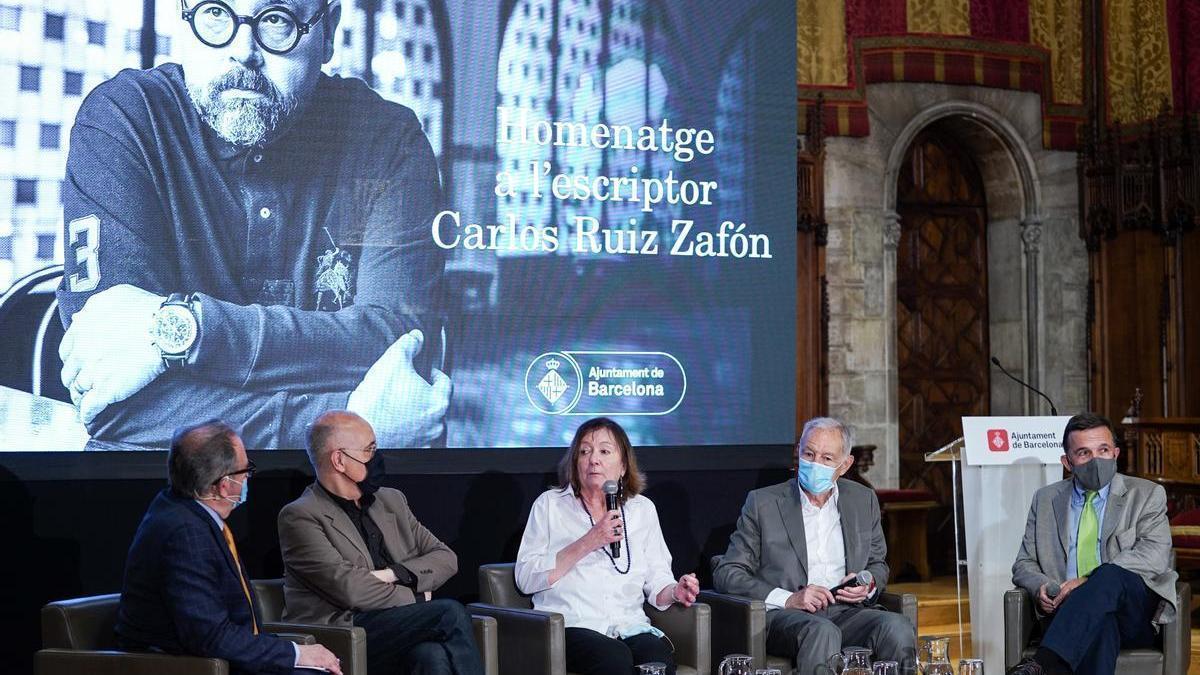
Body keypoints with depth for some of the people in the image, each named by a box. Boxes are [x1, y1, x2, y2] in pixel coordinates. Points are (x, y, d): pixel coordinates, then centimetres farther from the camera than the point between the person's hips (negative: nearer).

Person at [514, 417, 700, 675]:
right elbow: (525, 579, 0)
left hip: (629, 625, 3)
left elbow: (656, 580, 17)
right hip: (572, 625, -3)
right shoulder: (550, 504, 11)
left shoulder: (642, 508, 19)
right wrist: (587, 543, -8)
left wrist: (675, 592, -8)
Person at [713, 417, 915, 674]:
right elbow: (726, 573, 1)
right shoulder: (763, 503, 4)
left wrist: (868, 585, 2)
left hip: (846, 610, 4)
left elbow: (878, 564, 28)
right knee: (822, 632, -38)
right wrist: (788, 599, -12)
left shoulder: (863, 501, 16)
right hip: (784, 615, -3)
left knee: (898, 628, -28)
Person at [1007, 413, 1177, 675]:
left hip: (1135, 610, -1)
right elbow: (1024, 564, 20)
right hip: (1073, 615, 1)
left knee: (1110, 574, -37)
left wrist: (1089, 581, -18)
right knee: (1100, 623, -37)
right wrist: (1042, 587, -7)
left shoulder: (1147, 495, 10)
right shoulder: (1045, 499, 19)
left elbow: (1155, 556, -6)